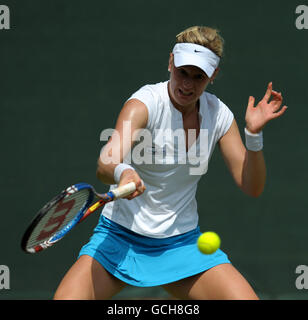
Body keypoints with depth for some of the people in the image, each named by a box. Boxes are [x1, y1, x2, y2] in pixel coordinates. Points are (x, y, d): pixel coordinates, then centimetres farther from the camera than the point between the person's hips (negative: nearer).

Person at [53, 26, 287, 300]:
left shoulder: (219, 114, -1)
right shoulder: (144, 104, -16)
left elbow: (252, 187, -1)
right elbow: (105, 164, -32)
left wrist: (254, 134, -16)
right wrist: (122, 172, -56)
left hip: (182, 243, 3)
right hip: (121, 237, -3)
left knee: (246, 298, -16)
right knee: (66, 298, -25)